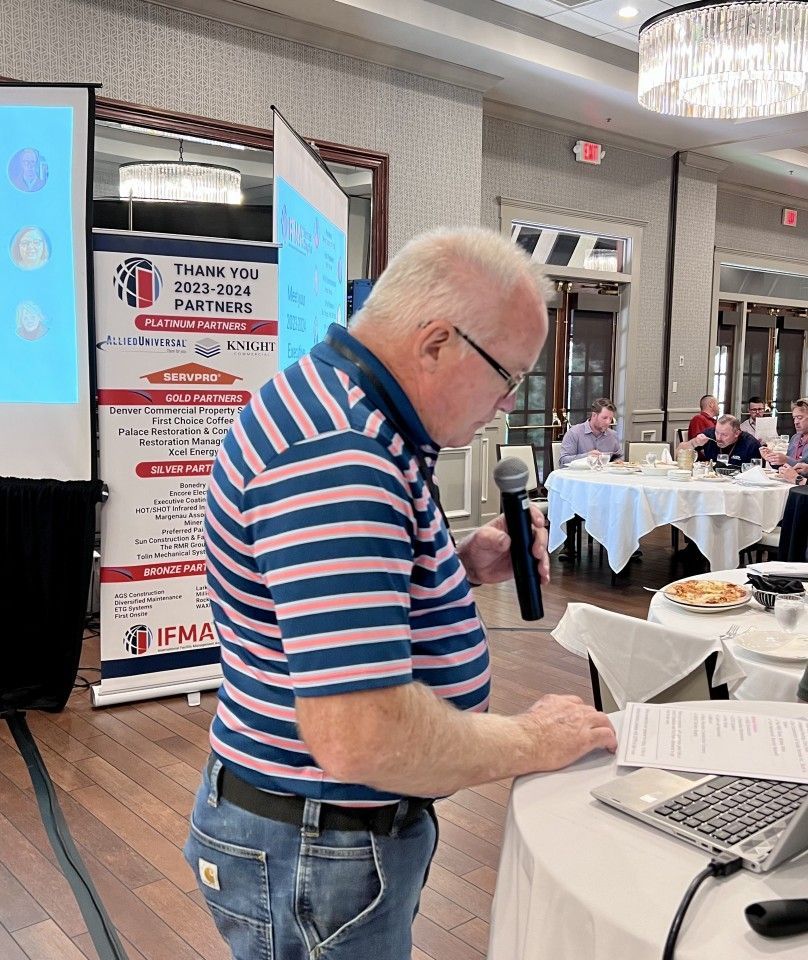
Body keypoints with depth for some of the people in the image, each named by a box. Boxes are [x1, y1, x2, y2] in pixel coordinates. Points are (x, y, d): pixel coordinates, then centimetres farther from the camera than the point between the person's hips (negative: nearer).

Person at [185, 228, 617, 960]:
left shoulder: (349, 415, 3)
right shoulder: (334, 454, -30)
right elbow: (359, 734, -35)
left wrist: (463, 565, 0)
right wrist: (529, 742, -18)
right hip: (313, 852, -9)